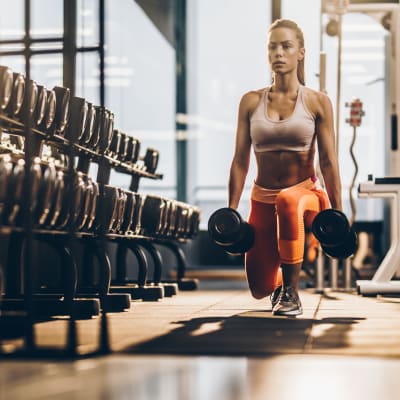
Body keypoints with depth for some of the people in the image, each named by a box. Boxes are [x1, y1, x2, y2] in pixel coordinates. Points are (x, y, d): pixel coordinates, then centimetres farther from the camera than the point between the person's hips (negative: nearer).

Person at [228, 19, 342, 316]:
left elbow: (328, 161, -5)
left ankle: (291, 292, -26)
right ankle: (280, 281, 42)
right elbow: (241, 160, 2)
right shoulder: (251, 102, 2)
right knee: (260, 289, 1)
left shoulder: (318, 102, -3)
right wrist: (231, 211, -2)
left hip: (307, 193, -3)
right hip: (262, 199, 3)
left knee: (288, 201, -41)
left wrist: (337, 213, -10)